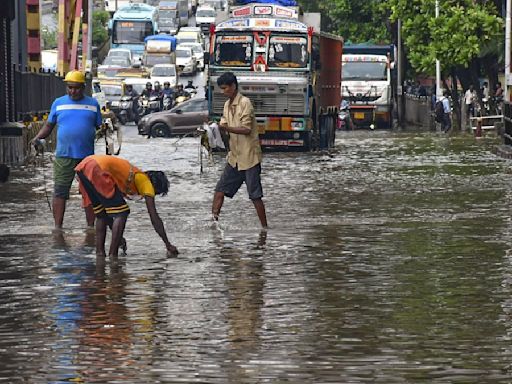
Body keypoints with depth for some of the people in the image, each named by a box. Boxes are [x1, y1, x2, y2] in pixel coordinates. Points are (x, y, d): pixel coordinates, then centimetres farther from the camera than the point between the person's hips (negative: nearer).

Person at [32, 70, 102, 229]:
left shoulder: (93, 104, 9)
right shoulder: (59, 103, 8)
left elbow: (99, 127, 12)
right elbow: (49, 125, 12)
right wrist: (38, 137, -4)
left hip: (87, 156, 0)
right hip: (63, 156, 0)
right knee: (60, 192, -4)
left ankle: (91, 227, 13)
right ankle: (58, 227, 0)